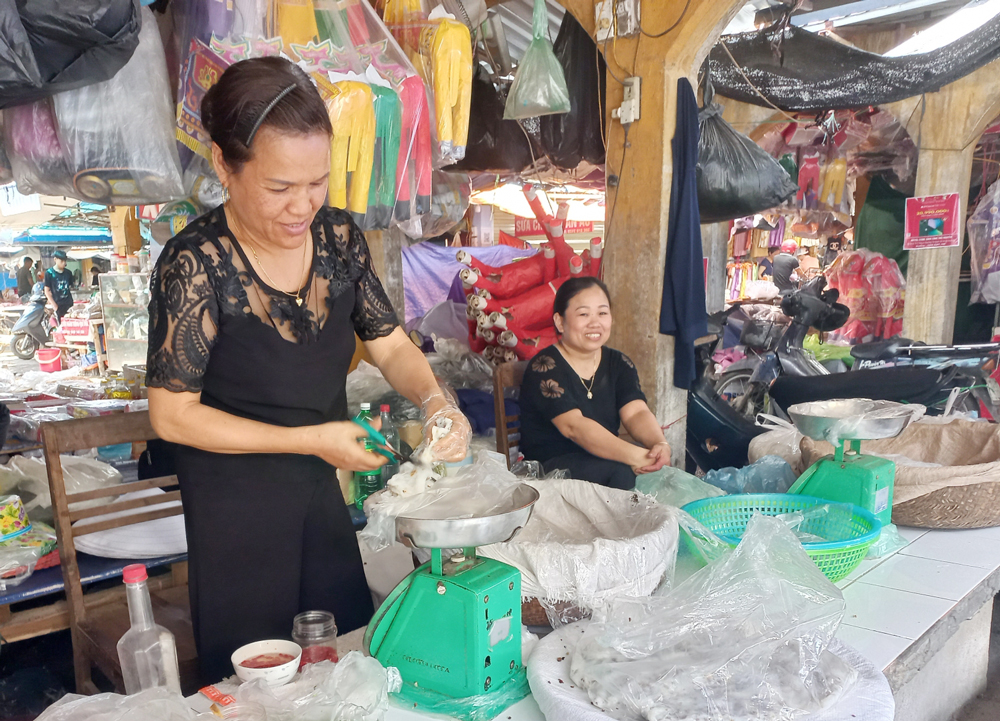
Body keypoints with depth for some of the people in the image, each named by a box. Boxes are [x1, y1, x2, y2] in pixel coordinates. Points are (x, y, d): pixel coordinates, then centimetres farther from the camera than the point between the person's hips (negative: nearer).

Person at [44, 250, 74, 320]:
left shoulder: (68, 273, 9)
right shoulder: (49, 273, -3)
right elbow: (47, 291, -2)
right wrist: (55, 306, -10)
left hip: (69, 304, 4)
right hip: (57, 305, -4)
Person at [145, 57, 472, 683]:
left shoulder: (340, 237, -8)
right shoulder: (195, 264, -23)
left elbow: (391, 345, 0)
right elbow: (172, 415, -18)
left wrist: (435, 400, -20)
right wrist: (311, 438, -21)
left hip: (323, 490, 5)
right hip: (236, 507, -5)